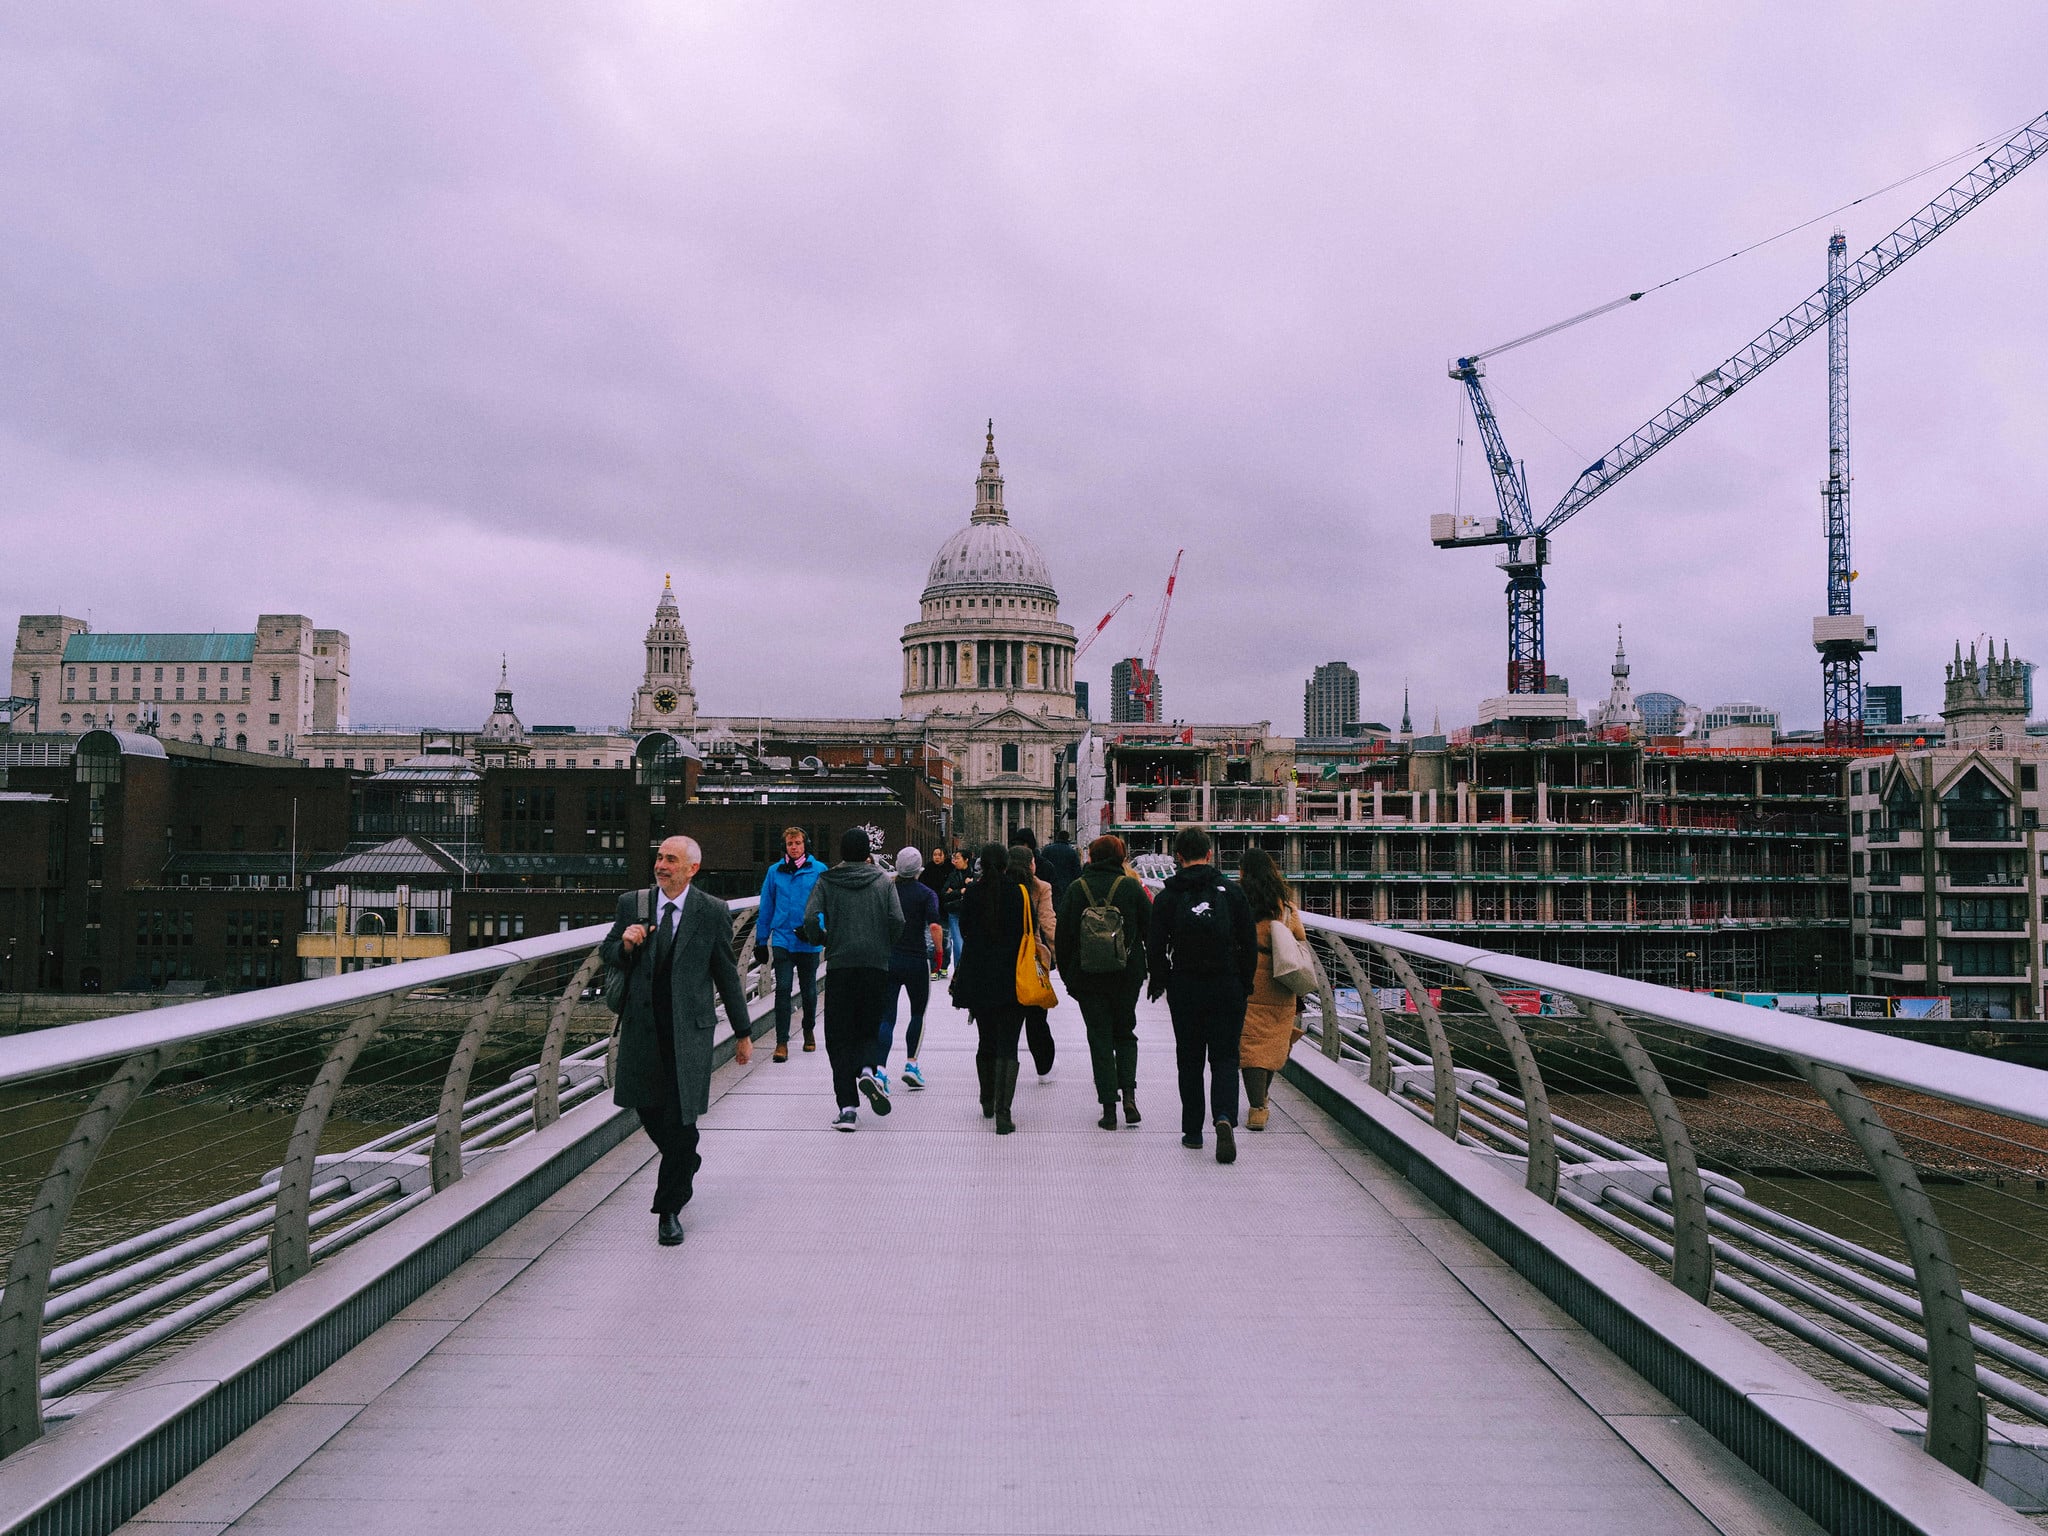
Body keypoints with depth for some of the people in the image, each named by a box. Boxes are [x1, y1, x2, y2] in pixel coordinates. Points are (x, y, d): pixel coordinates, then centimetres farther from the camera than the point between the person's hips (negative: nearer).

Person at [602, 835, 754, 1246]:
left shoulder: (713, 912, -4)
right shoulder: (631, 903, 3)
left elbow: (727, 974, 3)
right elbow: (608, 955, 12)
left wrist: (743, 1033, 6)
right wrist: (625, 944, -13)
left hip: (690, 1029, -3)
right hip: (642, 1026, 3)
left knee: (680, 1117, -4)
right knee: (648, 1108, 13)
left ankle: (669, 1209, 11)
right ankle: (686, 1164, 43)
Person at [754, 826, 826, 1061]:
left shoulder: (819, 870, -3)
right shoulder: (775, 872, 4)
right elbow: (766, 908, 9)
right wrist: (760, 941, 10)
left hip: (809, 943, 0)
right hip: (782, 939, 0)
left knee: (809, 990, 13)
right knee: (782, 989, -8)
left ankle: (809, 1031, 36)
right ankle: (782, 1042, -5)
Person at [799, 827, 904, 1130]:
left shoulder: (826, 882, 4)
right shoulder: (884, 882, 6)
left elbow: (810, 918, -10)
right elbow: (897, 920, -6)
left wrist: (820, 940, 10)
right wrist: (885, 946, 11)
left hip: (840, 965, -1)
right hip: (876, 965, 1)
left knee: (839, 1036, 6)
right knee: (868, 1028, 15)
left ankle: (847, 1107, -2)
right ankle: (867, 1069, -17)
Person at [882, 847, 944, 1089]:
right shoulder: (926, 893, -5)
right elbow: (934, 925, -18)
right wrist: (938, 950, -4)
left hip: (887, 959, 3)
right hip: (917, 959, -2)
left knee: (886, 1016, 2)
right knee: (919, 1013, 17)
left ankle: (880, 1069, -13)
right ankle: (911, 1064, 12)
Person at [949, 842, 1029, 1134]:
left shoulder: (971, 893, -3)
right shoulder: (1020, 892, -7)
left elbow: (964, 930, 5)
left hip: (978, 976, 2)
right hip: (1013, 979, -2)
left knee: (986, 1042, 18)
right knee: (1007, 1046, -2)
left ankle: (988, 1104, 32)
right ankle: (1003, 1112, -13)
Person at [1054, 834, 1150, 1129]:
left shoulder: (1076, 889, -1)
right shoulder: (1131, 887, -4)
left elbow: (1063, 935, 1)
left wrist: (1067, 975, 10)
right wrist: (1147, 967, 15)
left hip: (1087, 977, 0)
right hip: (1127, 976, 0)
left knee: (1100, 1038, 7)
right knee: (1125, 1033, 17)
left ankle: (1108, 1108, 3)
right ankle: (1128, 1092, -2)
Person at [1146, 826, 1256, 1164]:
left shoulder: (1168, 897, -3)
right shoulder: (1231, 892, 0)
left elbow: (1155, 947, -3)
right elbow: (1250, 944, 1)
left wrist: (1158, 984, 11)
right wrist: (1244, 985, 11)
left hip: (1185, 988, 0)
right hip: (1227, 988, 0)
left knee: (1189, 1060, 12)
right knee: (1225, 1057, 5)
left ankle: (1192, 1130, 16)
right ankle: (1224, 1117, -18)